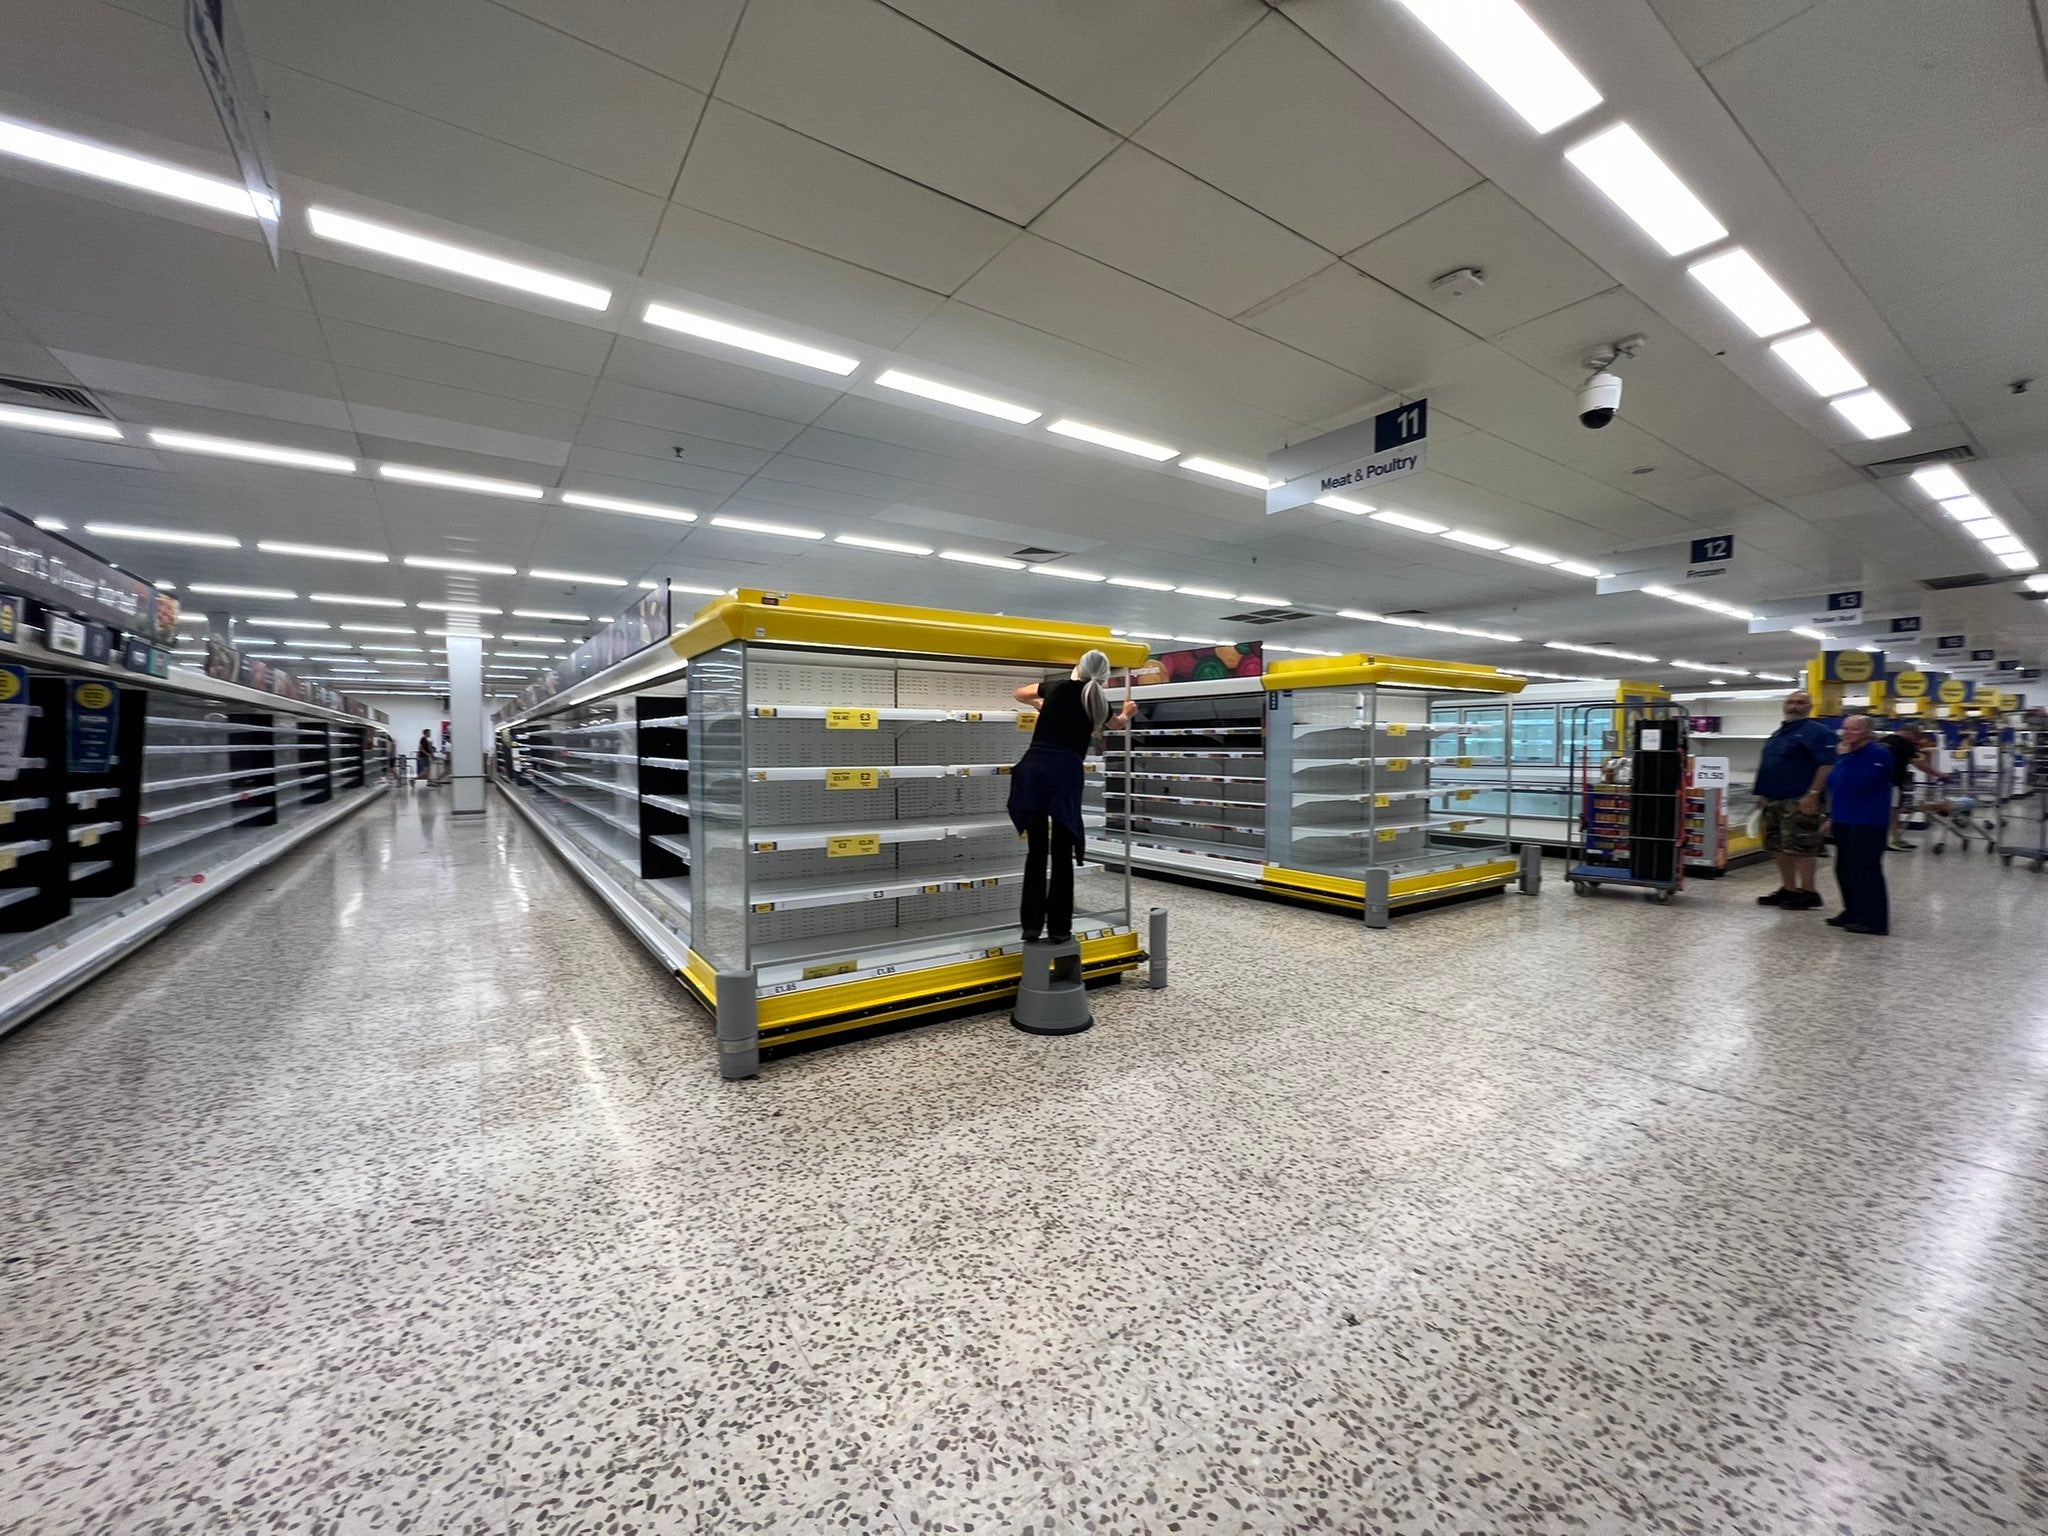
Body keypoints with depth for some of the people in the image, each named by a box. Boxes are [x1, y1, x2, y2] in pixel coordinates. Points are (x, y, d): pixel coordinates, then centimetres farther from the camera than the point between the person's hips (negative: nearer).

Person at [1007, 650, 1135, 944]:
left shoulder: (1058, 684, 15)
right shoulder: (1099, 703, 16)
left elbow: (1020, 694, 33)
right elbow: (1114, 722, 41)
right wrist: (1126, 715, 64)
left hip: (1033, 768, 1)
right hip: (1065, 773, -1)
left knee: (1036, 852, 9)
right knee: (1062, 854, 8)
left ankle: (1031, 926, 13)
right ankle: (1059, 928, 13)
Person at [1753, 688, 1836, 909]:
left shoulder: (1817, 732, -7)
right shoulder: (1778, 733, 19)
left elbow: (1827, 766, -15)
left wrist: (1812, 794, -21)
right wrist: (1763, 792, 19)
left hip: (1799, 801, -8)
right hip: (1773, 799, 9)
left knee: (1800, 848, -6)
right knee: (1779, 848, 11)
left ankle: (1807, 893, 0)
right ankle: (1788, 890, 18)